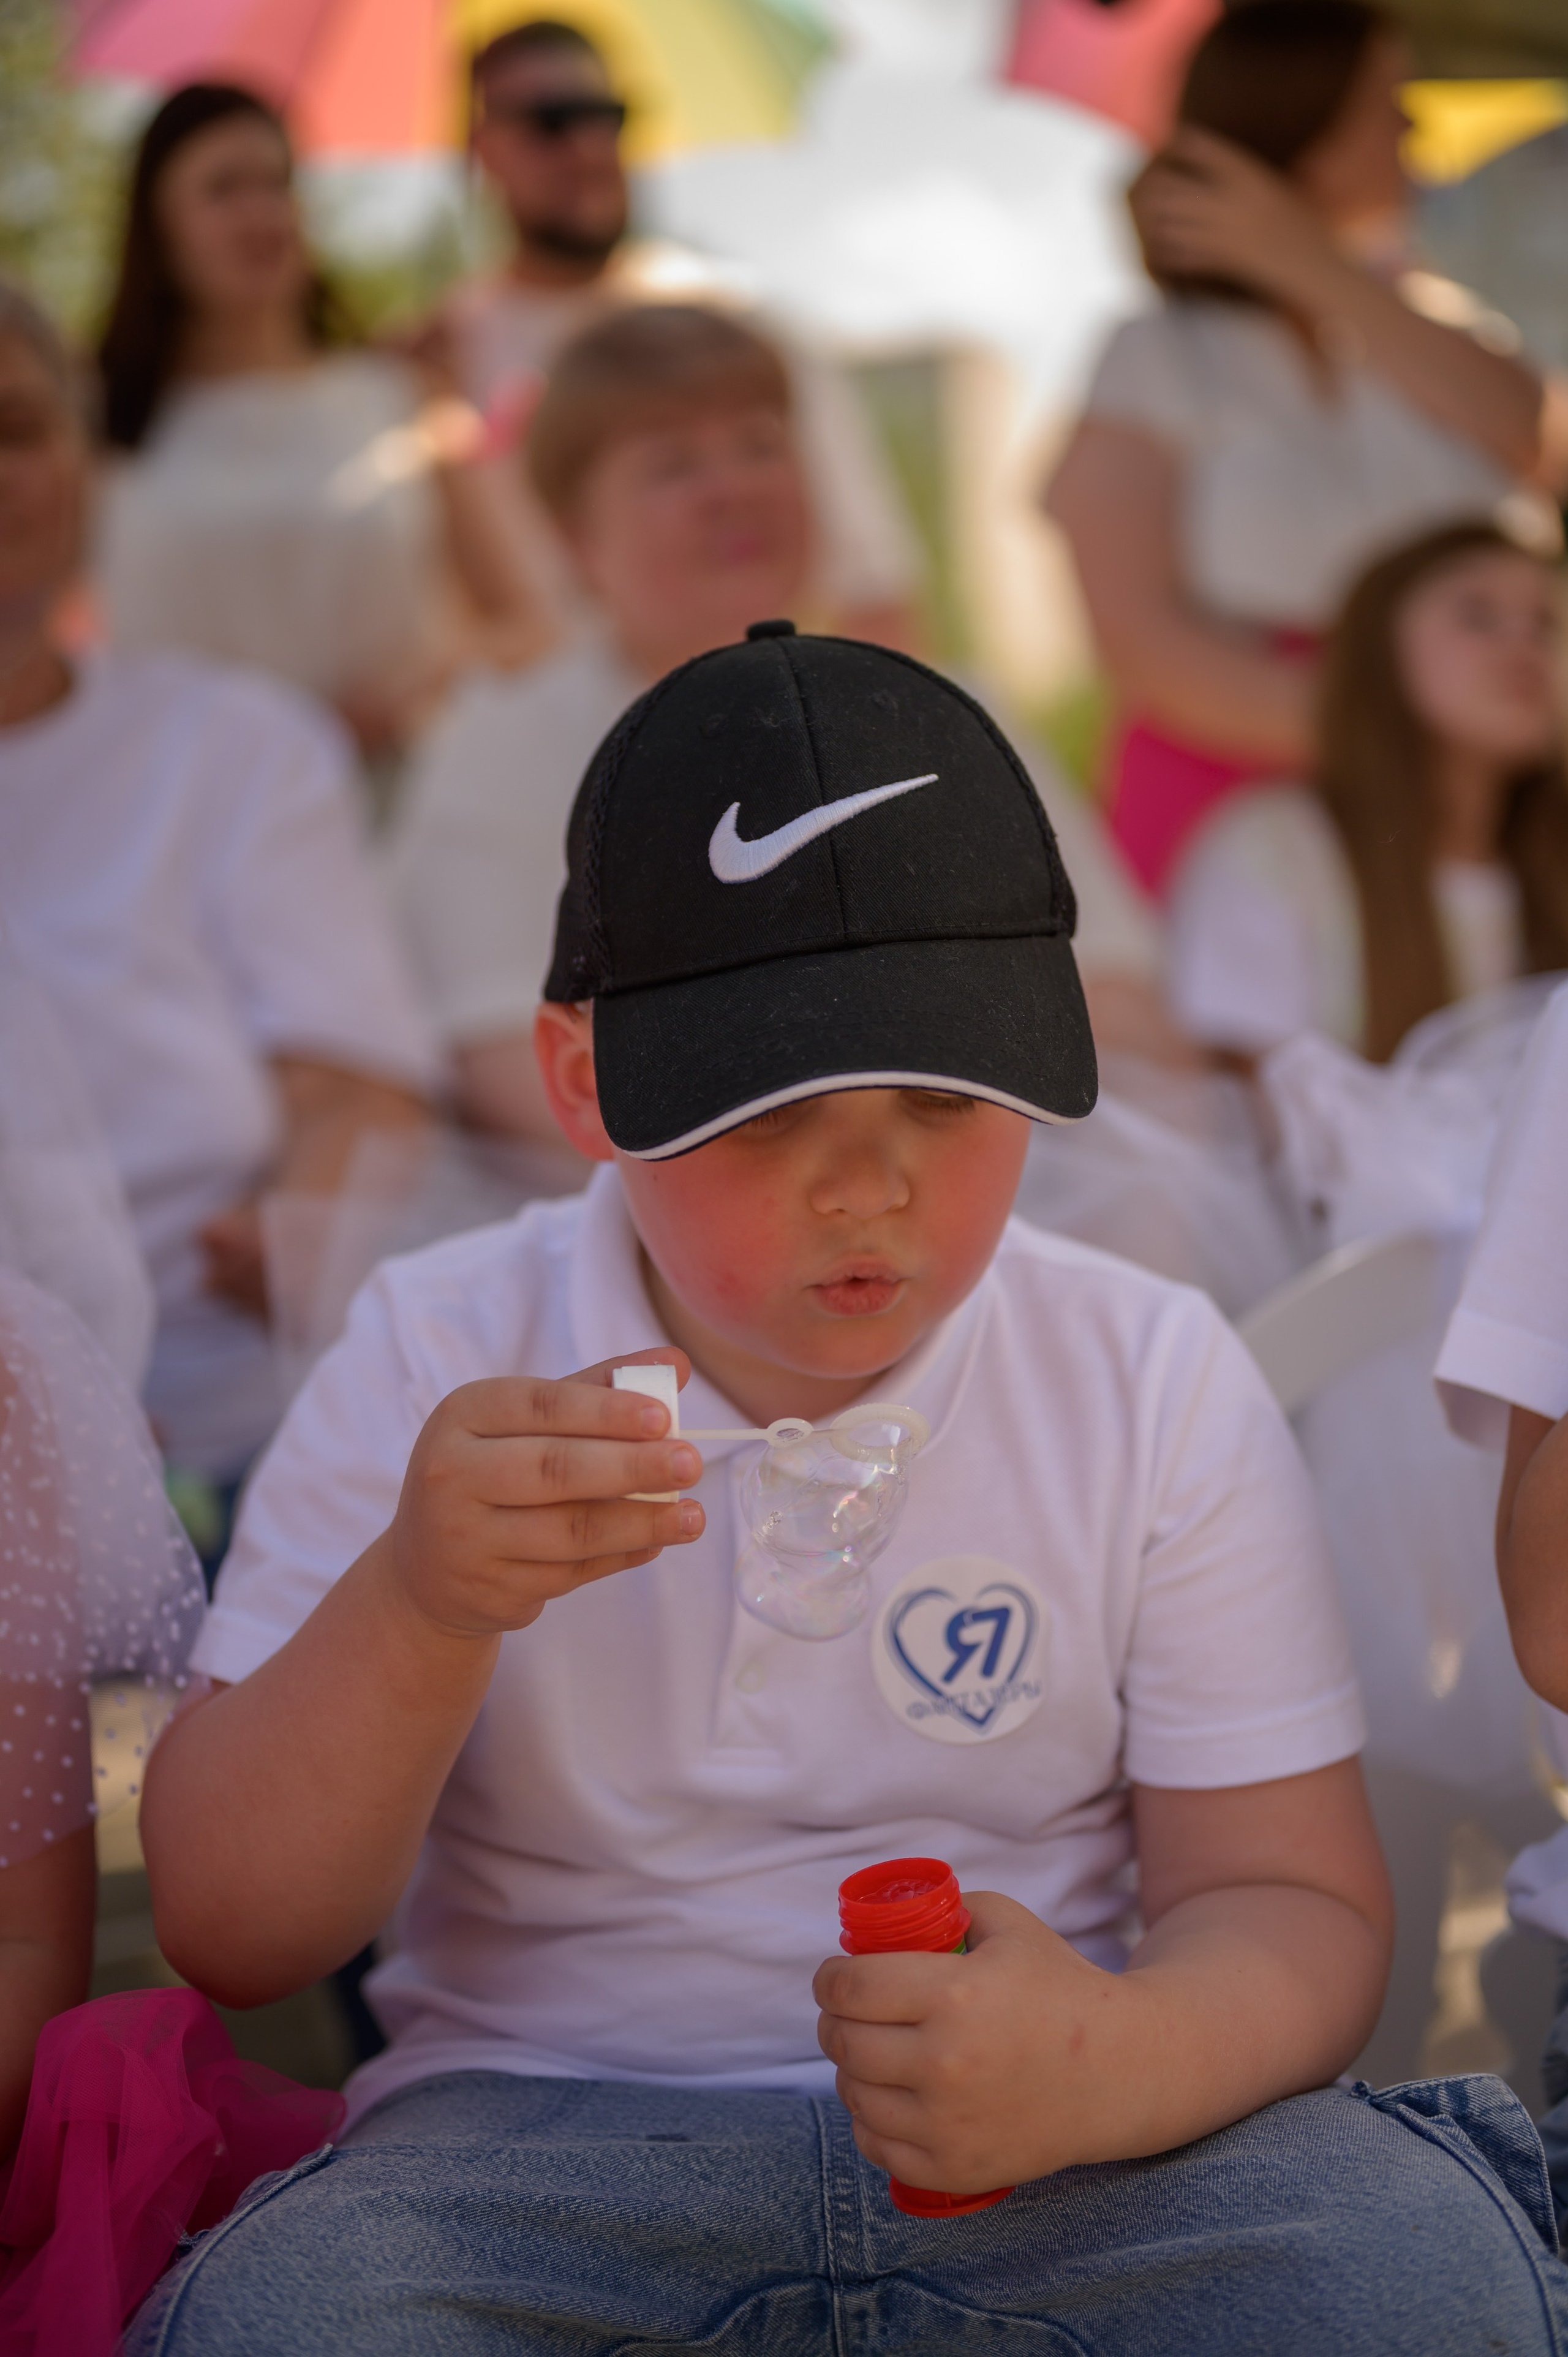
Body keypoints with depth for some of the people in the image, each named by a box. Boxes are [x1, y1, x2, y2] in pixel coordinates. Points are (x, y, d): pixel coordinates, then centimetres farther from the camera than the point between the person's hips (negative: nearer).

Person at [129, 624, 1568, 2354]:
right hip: (548, 2144, -1)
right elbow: (229, 1939, -3)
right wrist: (418, 1609, -23)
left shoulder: (1153, 1382, 2)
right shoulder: (438, 1365, -1)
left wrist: (1109, 2066, -25)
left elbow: (1288, 1902, -1)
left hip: (1040, 2157, 1)